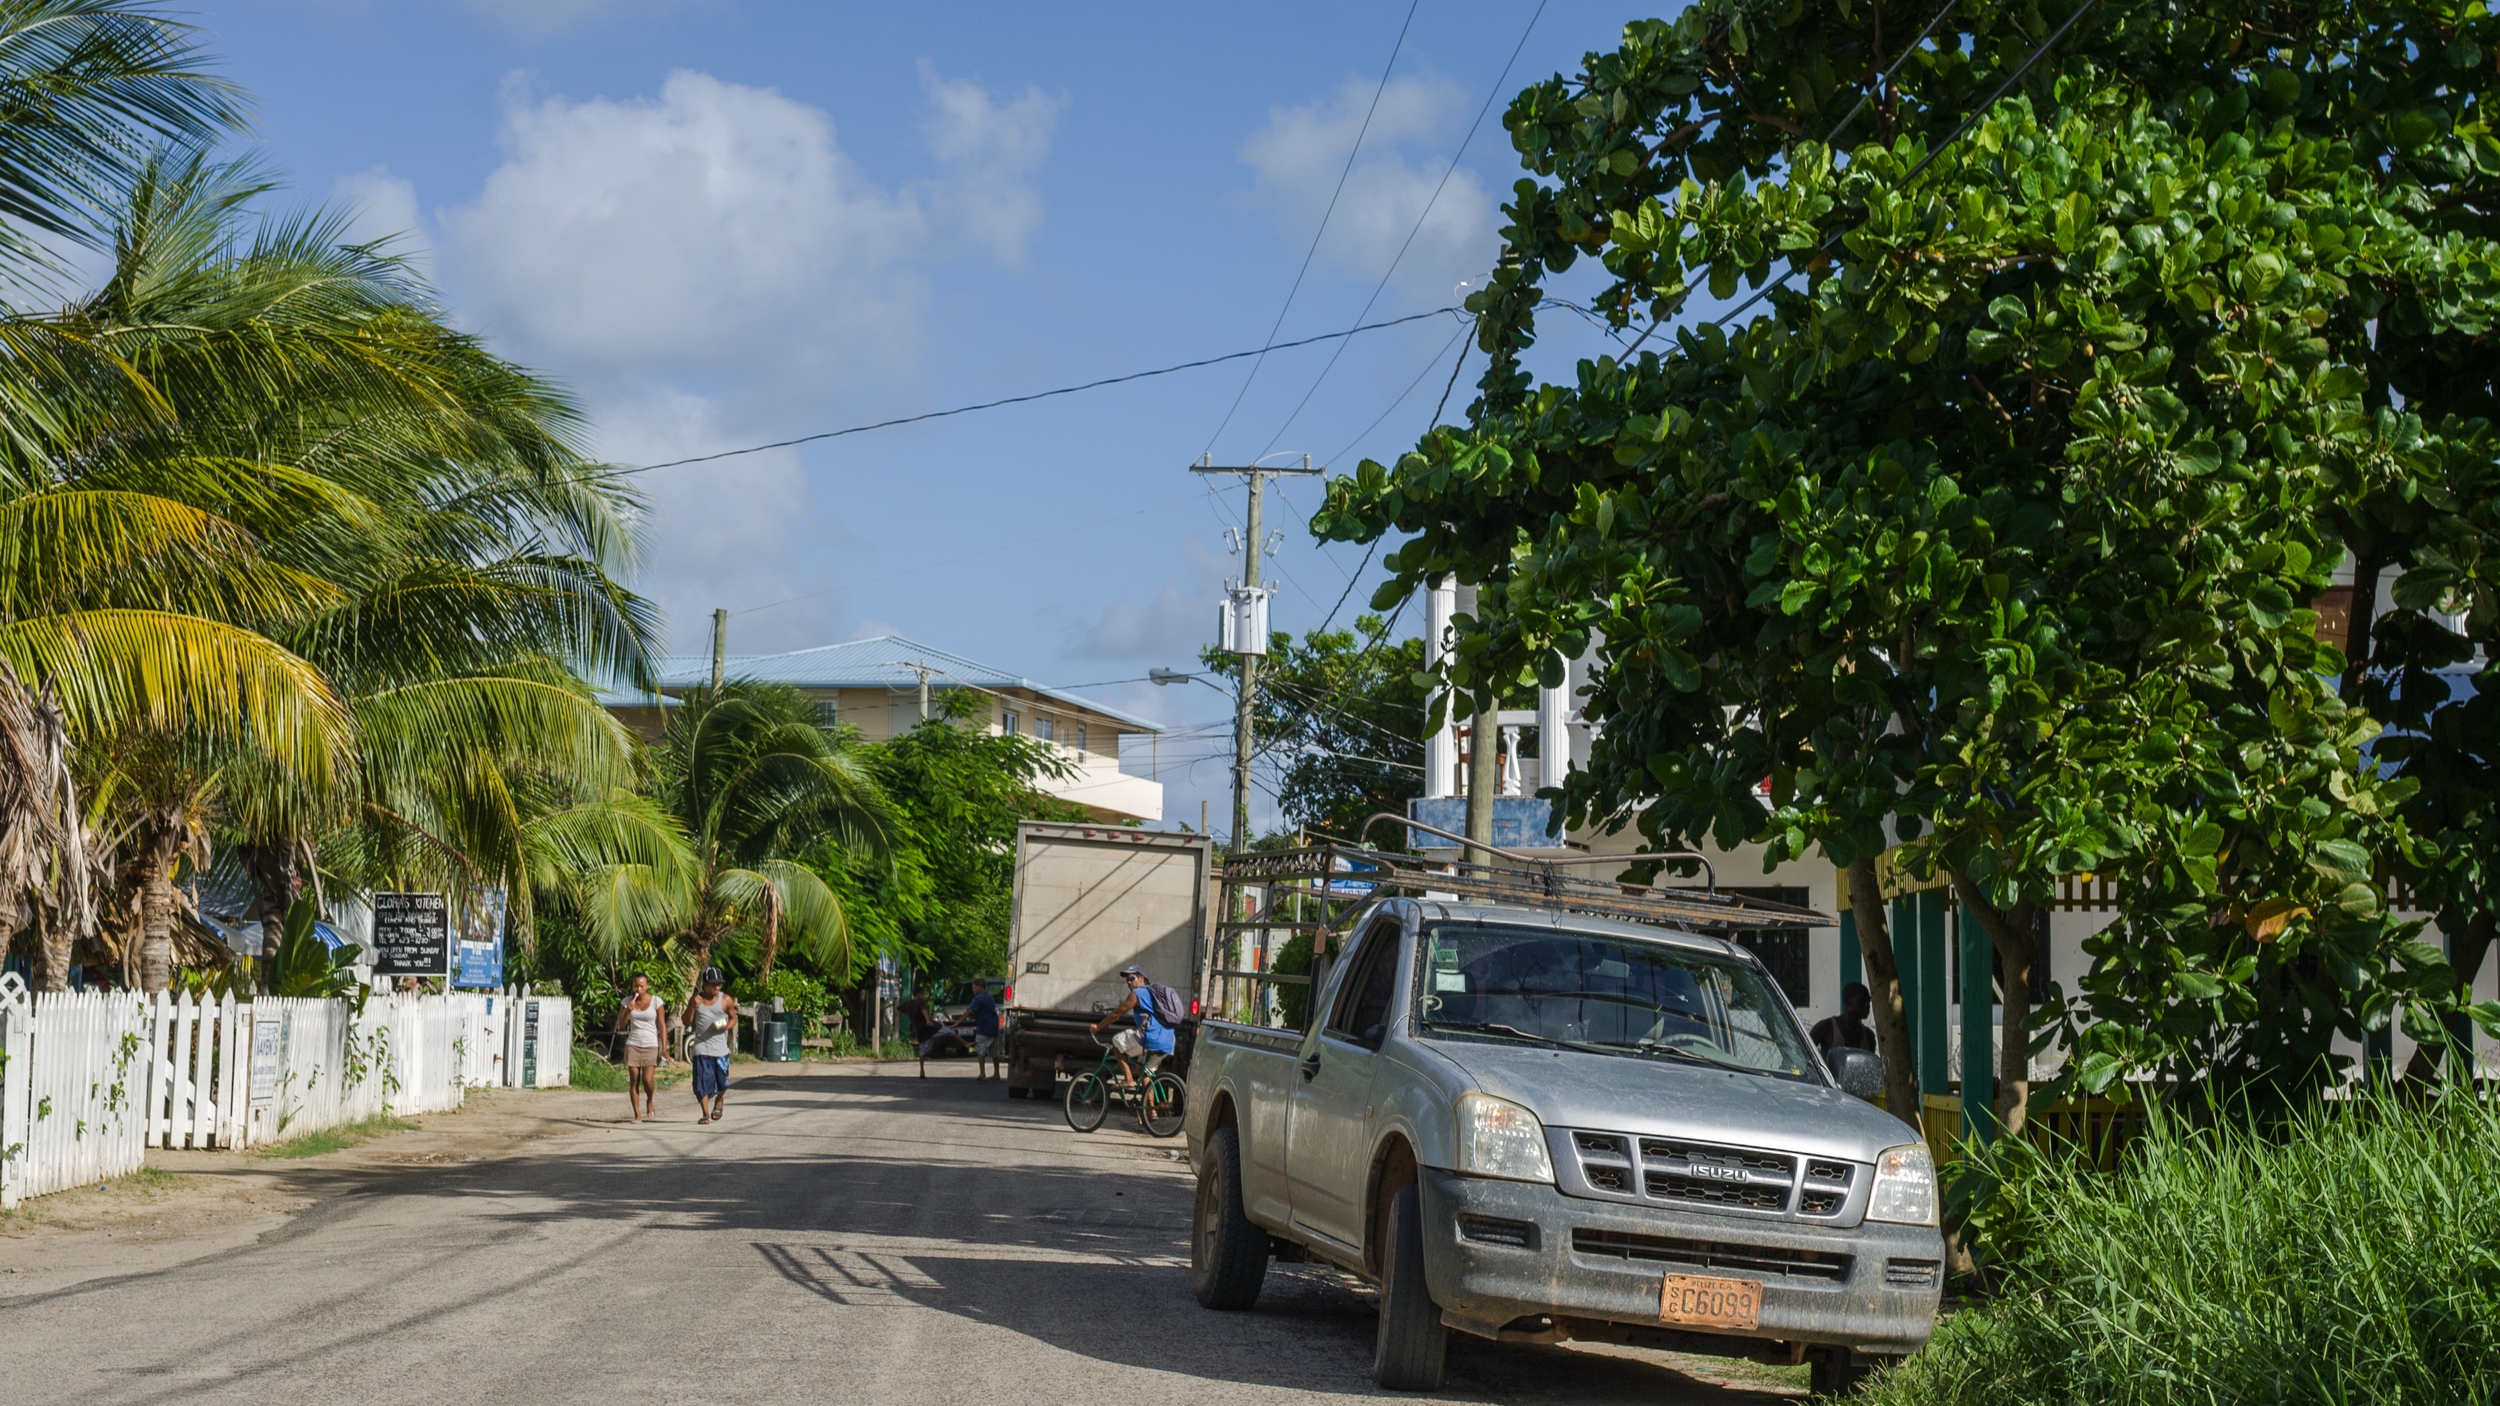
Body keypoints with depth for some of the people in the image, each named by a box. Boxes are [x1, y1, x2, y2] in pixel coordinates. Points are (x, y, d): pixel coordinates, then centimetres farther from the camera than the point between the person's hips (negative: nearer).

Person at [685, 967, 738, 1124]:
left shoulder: (726, 1000, 0)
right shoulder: (696, 1000, 3)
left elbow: (733, 1018, 9)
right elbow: (687, 1022, 5)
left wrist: (726, 1026, -12)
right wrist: (692, 1007, -13)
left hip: (720, 1048, 0)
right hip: (701, 1048, 0)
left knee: (722, 1082, 5)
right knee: (702, 1082, -8)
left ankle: (718, 1101, 36)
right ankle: (705, 1114, -2)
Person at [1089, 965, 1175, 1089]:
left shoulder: (1137, 994, -1)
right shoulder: (1153, 993, 26)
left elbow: (1117, 1014, 2)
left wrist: (1098, 1026, 11)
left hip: (1150, 1040, -9)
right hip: (1167, 1045, 9)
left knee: (1117, 1042, 7)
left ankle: (1128, 1079, 0)